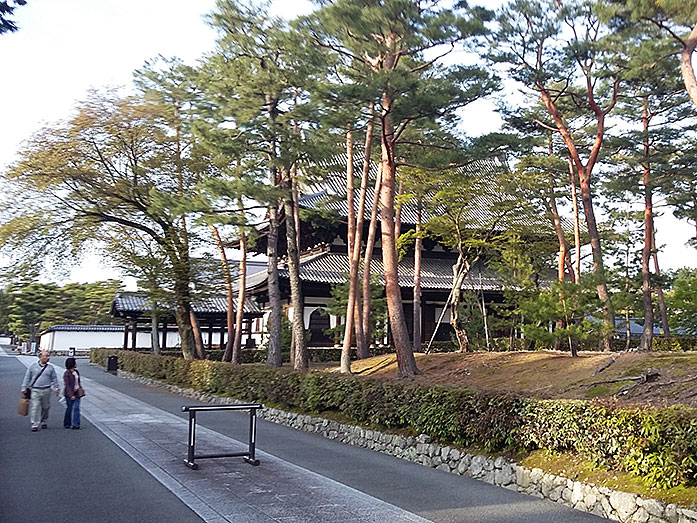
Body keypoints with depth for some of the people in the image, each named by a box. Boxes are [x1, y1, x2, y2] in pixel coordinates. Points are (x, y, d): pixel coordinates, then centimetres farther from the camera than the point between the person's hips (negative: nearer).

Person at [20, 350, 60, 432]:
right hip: (35, 390, -2)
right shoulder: (32, 366, 6)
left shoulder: (50, 367, 9)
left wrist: (56, 388, 5)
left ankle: (44, 422, 25)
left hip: (46, 390, 2)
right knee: (35, 407, -8)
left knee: (45, 407, 8)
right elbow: (27, 377, 8)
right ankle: (35, 424, -4)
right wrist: (24, 387, 3)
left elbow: (54, 379, 12)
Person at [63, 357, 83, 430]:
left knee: (76, 408, -4)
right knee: (69, 408, 8)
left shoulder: (76, 372, 9)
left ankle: (75, 425, -5)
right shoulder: (67, 373, -12)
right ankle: (67, 424, 26)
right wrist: (71, 395, -21)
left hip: (77, 393, 5)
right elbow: (67, 385, -16)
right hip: (69, 394, -5)